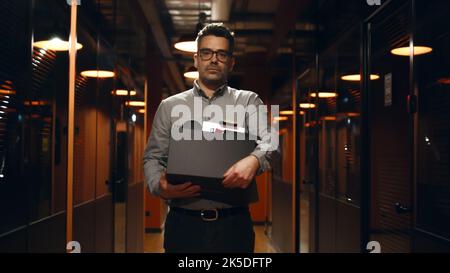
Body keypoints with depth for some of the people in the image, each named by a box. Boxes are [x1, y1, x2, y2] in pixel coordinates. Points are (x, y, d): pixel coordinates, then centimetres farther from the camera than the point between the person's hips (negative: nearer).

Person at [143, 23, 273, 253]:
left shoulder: (248, 101, 9)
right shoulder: (170, 106, 12)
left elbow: (268, 141, -6)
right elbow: (153, 158, 11)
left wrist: (254, 160, -30)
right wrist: (160, 186, -11)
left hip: (234, 224, 0)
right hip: (183, 224, 1)